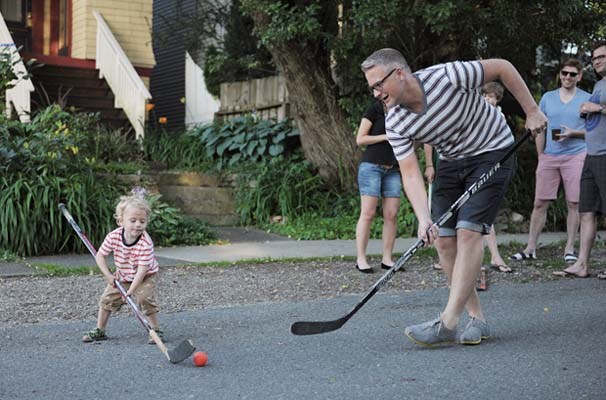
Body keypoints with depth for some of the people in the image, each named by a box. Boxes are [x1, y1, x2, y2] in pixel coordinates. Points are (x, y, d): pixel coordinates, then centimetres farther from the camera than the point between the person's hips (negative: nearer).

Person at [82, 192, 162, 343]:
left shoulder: (145, 243, -34)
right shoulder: (113, 236, -22)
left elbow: (142, 270, -32)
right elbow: (100, 256, -9)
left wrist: (131, 290, -34)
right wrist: (108, 275, -17)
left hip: (146, 276, -5)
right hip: (122, 276, 5)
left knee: (145, 298, -24)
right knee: (107, 299, 4)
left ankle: (156, 330, -7)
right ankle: (100, 331, 22)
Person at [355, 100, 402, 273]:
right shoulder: (375, 110, -1)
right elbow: (360, 139, -4)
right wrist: (386, 136, -11)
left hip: (393, 170, 5)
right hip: (372, 166, -5)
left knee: (392, 215, -1)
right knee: (368, 213, -6)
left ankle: (387, 259, 5)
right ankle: (361, 259, -2)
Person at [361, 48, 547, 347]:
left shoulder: (449, 76, -27)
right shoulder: (395, 124, -13)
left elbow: (502, 67, -14)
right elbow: (411, 174, -18)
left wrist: (532, 112, -11)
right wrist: (424, 219, -33)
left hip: (492, 152, -5)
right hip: (451, 163, 6)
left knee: (468, 232, -18)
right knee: (444, 241, -3)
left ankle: (448, 323, -20)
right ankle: (476, 320, 8)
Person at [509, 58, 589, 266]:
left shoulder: (587, 100, 6)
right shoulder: (547, 98, 12)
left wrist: (573, 134, -11)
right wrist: (540, 156, 9)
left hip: (575, 156, -2)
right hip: (549, 156, 2)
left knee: (573, 204, -1)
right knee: (540, 203, 1)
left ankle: (569, 249, 8)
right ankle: (530, 248, 8)